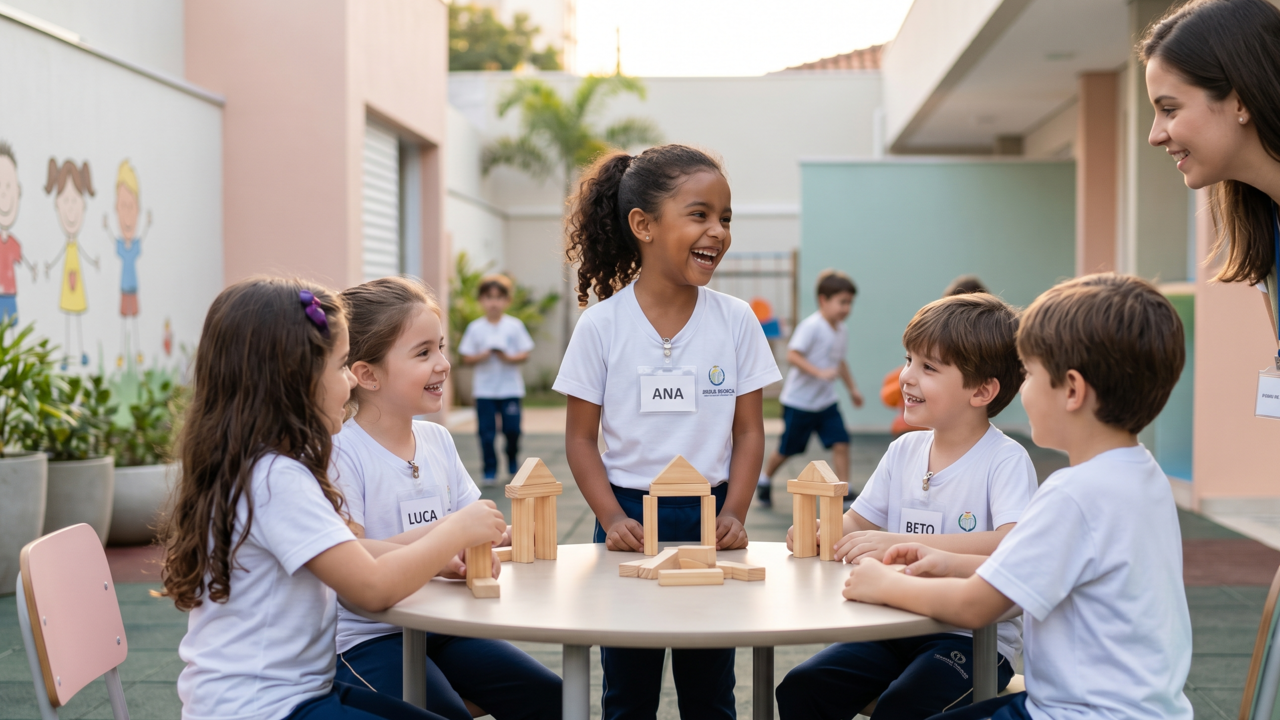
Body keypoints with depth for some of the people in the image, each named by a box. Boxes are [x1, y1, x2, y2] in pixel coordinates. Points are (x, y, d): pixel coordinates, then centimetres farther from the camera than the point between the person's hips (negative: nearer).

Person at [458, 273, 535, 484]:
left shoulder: (515, 326, 0)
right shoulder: (475, 328, 1)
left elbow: (525, 354, 0)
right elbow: (466, 357, 2)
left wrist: (509, 357, -18)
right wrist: (481, 356, -17)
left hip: (511, 389, 0)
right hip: (484, 389, 0)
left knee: (512, 429, 1)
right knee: (487, 433, -1)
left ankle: (513, 461, 28)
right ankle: (490, 470, 11)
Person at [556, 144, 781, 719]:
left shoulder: (736, 321, -2)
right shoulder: (601, 325, -7)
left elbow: (748, 431, 2)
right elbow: (581, 437, -3)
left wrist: (733, 514, -10)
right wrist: (612, 519, -13)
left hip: (709, 517, 1)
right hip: (630, 515, -1)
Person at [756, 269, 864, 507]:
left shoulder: (840, 330, 6)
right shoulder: (811, 326, -19)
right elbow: (793, 356, -27)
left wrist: (852, 388, 22)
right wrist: (820, 372, -34)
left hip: (826, 401, 6)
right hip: (799, 401, -6)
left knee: (841, 443, -8)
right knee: (788, 449, 6)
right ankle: (763, 479, 31)